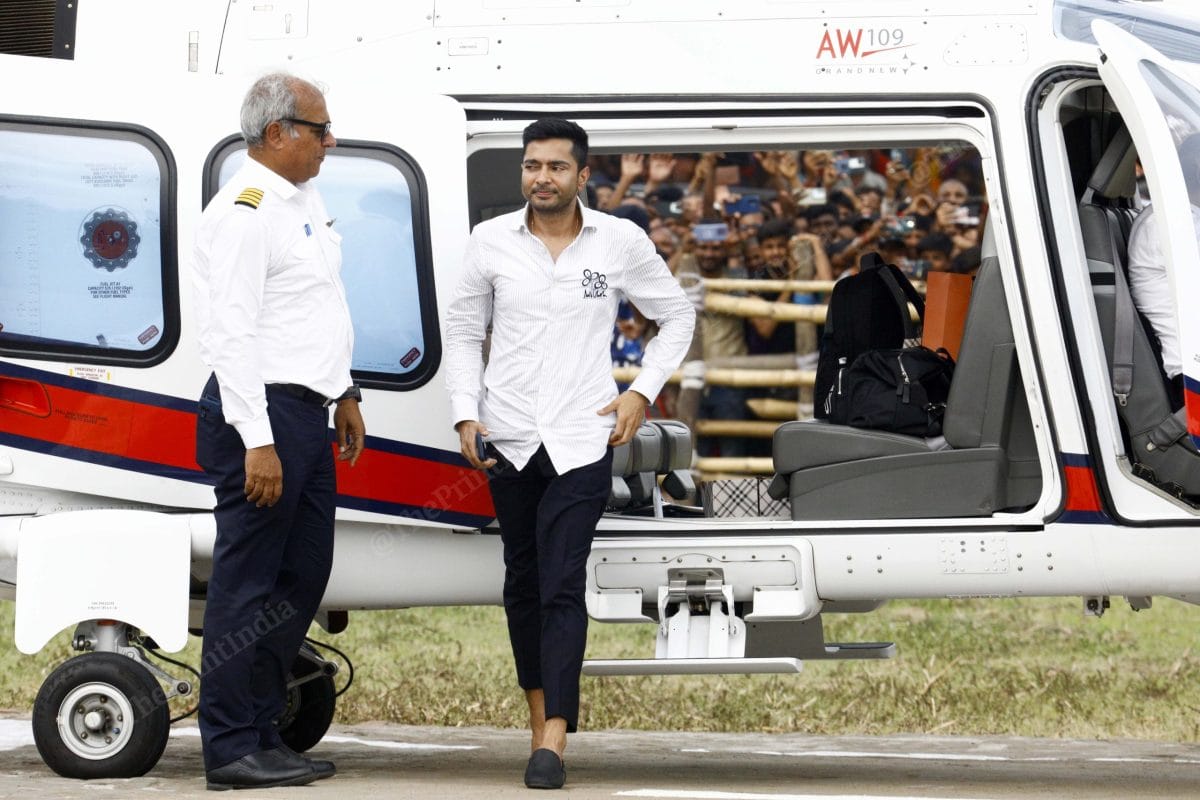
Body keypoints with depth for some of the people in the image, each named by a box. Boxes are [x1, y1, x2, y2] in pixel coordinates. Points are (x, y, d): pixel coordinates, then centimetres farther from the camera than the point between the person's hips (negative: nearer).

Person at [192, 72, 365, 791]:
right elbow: (231, 334, -20)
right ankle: (231, 750, -2)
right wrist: (256, 442, -23)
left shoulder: (306, 199, 15)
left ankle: (262, 732, 19)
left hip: (309, 414, 10)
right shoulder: (245, 213, -15)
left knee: (303, 577, 12)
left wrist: (344, 394, 25)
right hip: (263, 412, -10)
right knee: (248, 584, -6)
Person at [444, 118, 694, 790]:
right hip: (507, 438, 3)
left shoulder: (621, 242, -1)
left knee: (563, 585, -12)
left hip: (583, 439, -3)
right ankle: (540, 704, 27)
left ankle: (553, 741, -17)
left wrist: (643, 393, 2)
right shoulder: (492, 241, 2)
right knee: (522, 581, 11)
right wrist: (466, 414, 0)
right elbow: (463, 332, 10)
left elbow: (678, 315, 12)